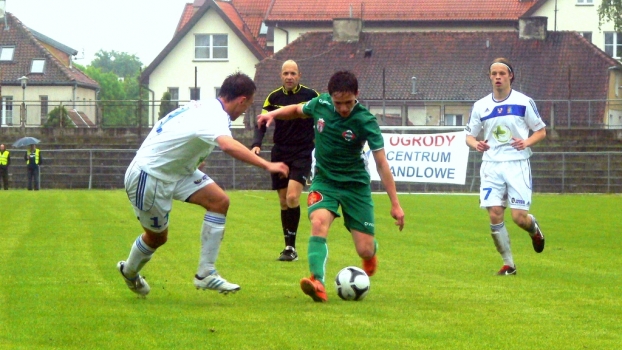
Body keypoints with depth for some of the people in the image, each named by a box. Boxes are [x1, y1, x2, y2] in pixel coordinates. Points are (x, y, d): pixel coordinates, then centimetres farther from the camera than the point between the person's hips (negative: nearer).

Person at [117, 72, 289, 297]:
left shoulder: (206, 107, 2)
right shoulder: (214, 117, -28)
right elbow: (228, 145, -50)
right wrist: (267, 165, -53)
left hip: (175, 169, 9)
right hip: (148, 176, -9)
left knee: (219, 201, -6)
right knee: (157, 237, 10)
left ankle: (206, 274, -2)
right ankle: (129, 271, 41)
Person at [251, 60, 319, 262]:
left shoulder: (311, 96, -3)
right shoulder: (274, 98, 3)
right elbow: (262, 124, 1)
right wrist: (256, 144, -16)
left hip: (302, 154, -3)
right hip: (280, 154, 3)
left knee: (292, 197, -19)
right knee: (283, 202, 6)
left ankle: (291, 247, -12)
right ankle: (288, 246, 16)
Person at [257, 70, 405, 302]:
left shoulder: (365, 121, -19)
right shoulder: (320, 104, -9)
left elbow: (381, 163, -17)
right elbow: (297, 110, 15)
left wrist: (395, 204, -18)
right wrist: (274, 114, -4)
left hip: (355, 184, -2)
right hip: (324, 181, 2)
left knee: (365, 251, -2)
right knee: (319, 223, -30)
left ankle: (371, 251, 37)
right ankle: (318, 284, -40)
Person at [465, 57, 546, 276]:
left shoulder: (524, 102, 0)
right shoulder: (480, 106, 7)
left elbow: (541, 131, 6)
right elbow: (469, 135, 14)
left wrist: (526, 142, -14)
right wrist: (476, 144, -9)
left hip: (517, 165, -2)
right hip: (491, 166, 2)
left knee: (519, 217, -9)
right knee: (494, 215, -8)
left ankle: (534, 230, 30)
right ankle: (508, 264, 6)